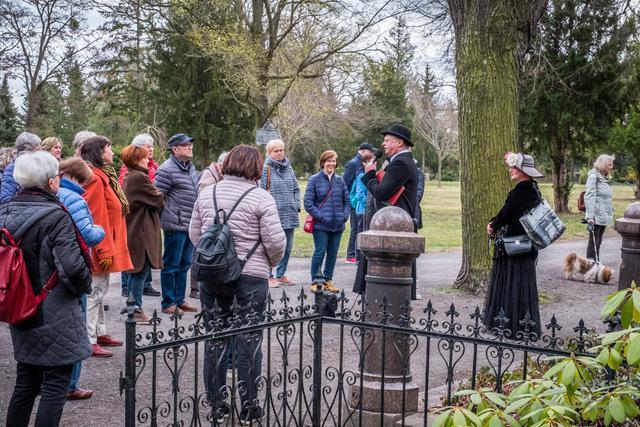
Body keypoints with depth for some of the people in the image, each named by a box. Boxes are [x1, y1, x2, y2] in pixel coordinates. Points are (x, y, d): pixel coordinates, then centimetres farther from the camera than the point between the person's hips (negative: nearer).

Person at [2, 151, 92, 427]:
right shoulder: (56, 217, -19)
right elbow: (72, 267, -25)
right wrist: (84, 286, -6)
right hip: (55, 319, -7)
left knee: (25, 384, 18)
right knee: (54, 388, 3)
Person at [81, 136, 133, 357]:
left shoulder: (103, 175, 15)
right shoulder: (95, 179, -18)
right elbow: (96, 219, -22)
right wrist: (104, 250, -23)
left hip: (106, 245, 11)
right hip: (101, 246, -11)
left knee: (100, 289, 17)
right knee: (95, 291, -6)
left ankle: (99, 333, 27)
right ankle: (89, 341, -1)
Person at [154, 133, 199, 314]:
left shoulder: (191, 167, 15)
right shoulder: (167, 170, -13)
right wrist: (171, 213, -9)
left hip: (190, 225, 9)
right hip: (176, 225, -9)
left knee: (184, 264, 14)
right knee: (171, 265, 0)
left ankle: (179, 300, 23)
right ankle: (168, 303, 7)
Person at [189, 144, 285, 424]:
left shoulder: (206, 194, 4)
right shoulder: (261, 197, -9)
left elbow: (194, 234, 9)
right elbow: (275, 241, -12)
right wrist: (272, 262, 8)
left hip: (211, 276, 4)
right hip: (250, 278, -4)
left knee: (215, 341, 12)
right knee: (249, 343, 5)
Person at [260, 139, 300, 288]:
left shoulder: (289, 168, 13)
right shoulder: (265, 169, -5)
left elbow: (296, 189, 20)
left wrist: (296, 206, 9)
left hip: (289, 215, 6)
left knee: (287, 247, 12)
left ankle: (281, 274, 24)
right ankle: (269, 276, 6)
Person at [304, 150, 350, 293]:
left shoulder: (340, 180, 11)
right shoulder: (314, 180, -2)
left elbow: (347, 201, 15)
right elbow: (308, 203, -6)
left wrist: (345, 216, 0)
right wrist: (321, 217, -14)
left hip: (338, 225, 5)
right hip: (321, 226, -4)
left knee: (333, 253, 10)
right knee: (320, 252, -5)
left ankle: (328, 280, 22)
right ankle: (315, 281, 7)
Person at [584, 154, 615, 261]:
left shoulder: (605, 178, 16)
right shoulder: (593, 176, -11)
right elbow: (589, 196, -18)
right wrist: (590, 216, -23)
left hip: (604, 216, 8)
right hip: (596, 216, -8)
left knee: (598, 241, 13)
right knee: (594, 241, -4)